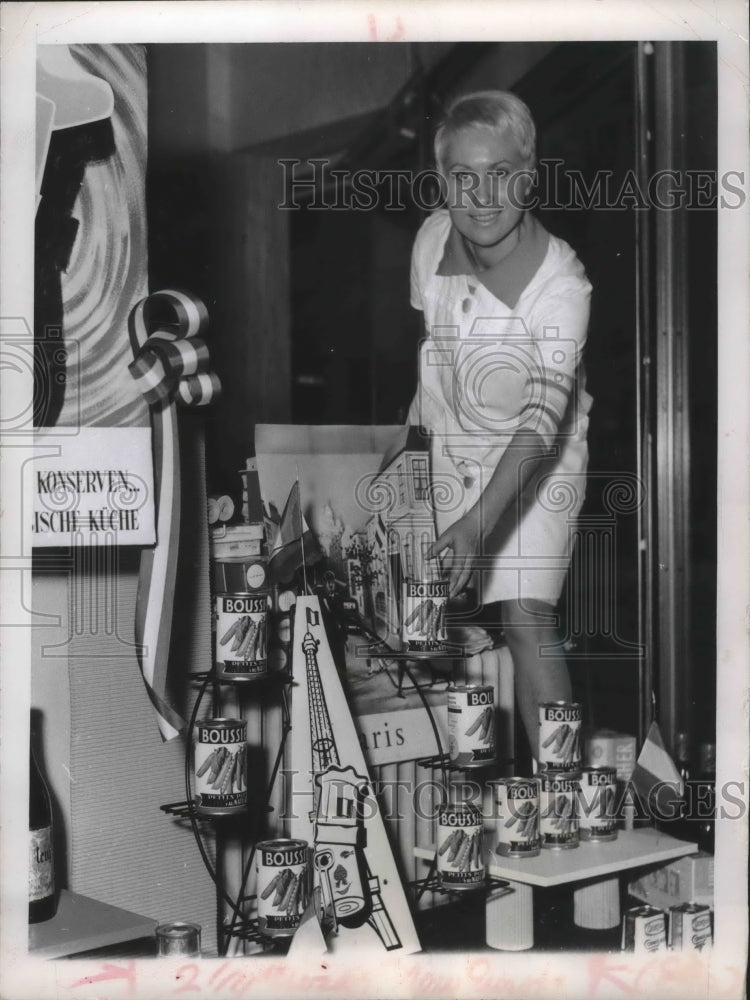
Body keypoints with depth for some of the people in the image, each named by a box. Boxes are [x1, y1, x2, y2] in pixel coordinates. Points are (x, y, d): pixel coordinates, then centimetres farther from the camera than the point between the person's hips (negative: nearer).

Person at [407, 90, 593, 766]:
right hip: (450, 449, 5)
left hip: (539, 460, -5)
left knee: (525, 615, -16)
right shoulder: (433, 239, -10)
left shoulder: (561, 282, -27)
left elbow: (543, 418, -35)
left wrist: (478, 521, -44)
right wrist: (420, 416, 13)